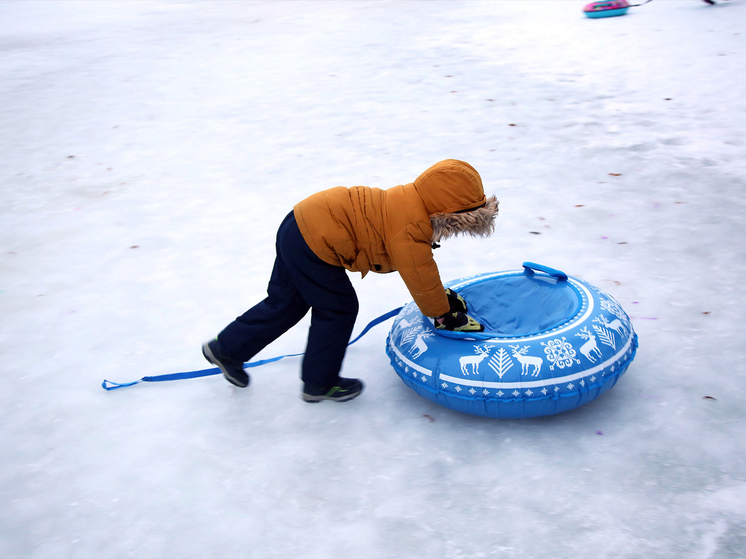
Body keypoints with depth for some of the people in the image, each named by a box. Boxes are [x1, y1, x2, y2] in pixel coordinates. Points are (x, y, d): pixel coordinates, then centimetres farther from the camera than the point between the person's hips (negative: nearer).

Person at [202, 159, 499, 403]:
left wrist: (445, 296, 24)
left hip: (300, 224, 10)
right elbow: (421, 278, -14)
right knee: (338, 308, 5)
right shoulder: (410, 231, -21)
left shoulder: (413, 201, 10)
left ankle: (227, 348, 33)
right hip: (314, 242, -10)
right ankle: (319, 383, 21)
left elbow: (422, 269, 22)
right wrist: (447, 317, 0)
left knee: (285, 303, 20)